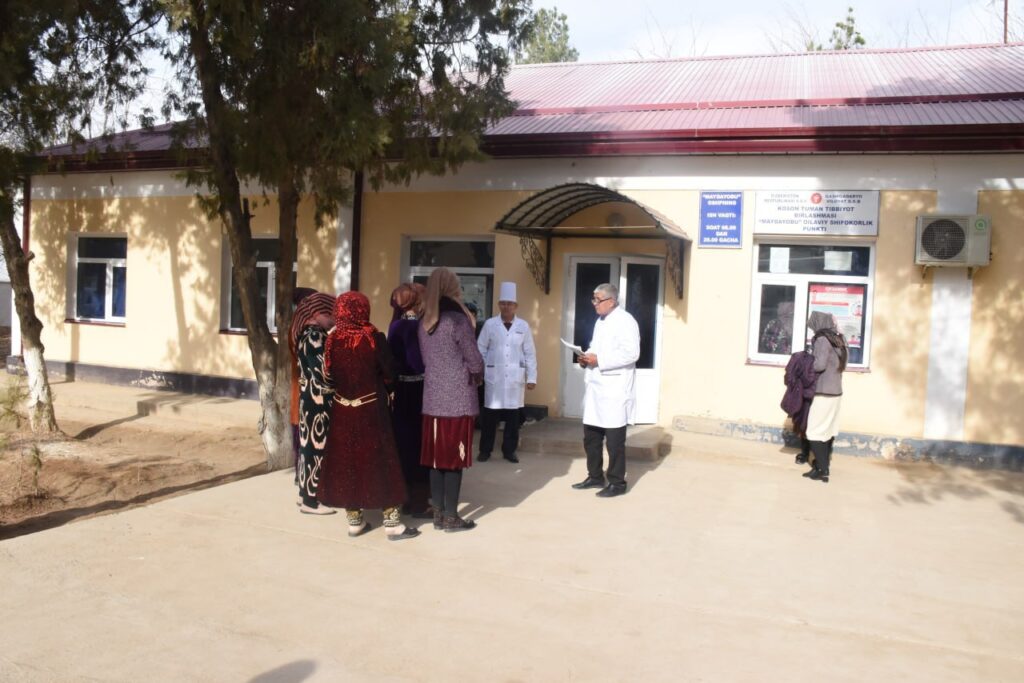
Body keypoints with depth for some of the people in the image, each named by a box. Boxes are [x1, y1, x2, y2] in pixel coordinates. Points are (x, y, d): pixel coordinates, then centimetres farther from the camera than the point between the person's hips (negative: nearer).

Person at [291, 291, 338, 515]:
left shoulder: (312, 335, 12)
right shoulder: (314, 337, -18)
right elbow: (326, 371, -22)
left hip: (312, 398, 10)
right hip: (318, 401, -10)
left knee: (310, 444, 15)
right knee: (316, 446, -3)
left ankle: (307, 492, 25)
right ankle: (310, 500, 4)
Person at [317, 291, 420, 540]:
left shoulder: (332, 340, -5)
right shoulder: (374, 338, -13)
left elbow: (329, 375, 5)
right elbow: (389, 374, -6)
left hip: (342, 410, 3)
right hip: (372, 410, -3)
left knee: (346, 461, 13)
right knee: (380, 462, 5)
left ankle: (354, 520, 20)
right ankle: (392, 523, 10)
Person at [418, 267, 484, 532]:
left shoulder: (424, 322, 8)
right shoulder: (457, 319, -13)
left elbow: (425, 358, 12)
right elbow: (474, 360, -9)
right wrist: (477, 376, 10)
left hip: (433, 398, 7)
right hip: (457, 399, -6)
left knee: (437, 458, 11)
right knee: (454, 459, 0)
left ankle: (438, 514, 17)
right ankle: (451, 517, 6)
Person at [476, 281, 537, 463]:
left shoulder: (523, 326, 4)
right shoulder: (490, 324, 2)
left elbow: (530, 354, 5)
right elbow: (481, 350, 4)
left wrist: (531, 377, 0)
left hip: (515, 378, 1)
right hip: (493, 377, -1)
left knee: (513, 417, 6)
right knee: (489, 416, 2)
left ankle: (509, 450, 17)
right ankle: (485, 450, 14)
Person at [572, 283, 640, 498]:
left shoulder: (625, 321, -12)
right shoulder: (600, 322, 18)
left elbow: (631, 353, -21)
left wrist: (599, 360, -21)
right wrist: (588, 357, 4)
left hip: (614, 391, -9)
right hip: (595, 389, 9)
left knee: (614, 440, 0)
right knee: (591, 437, 15)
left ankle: (617, 483, 12)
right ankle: (595, 477, 28)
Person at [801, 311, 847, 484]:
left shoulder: (822, 340, -12)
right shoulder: (836, 340, 14)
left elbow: (820, 364, -21)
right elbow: (838, 365, 12)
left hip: (824, 393, -9)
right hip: (835, 391, 9)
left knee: (815, 432, -4)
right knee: (828, 431, 10)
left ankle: (822, 470, -3)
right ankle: (823, 466, 14)